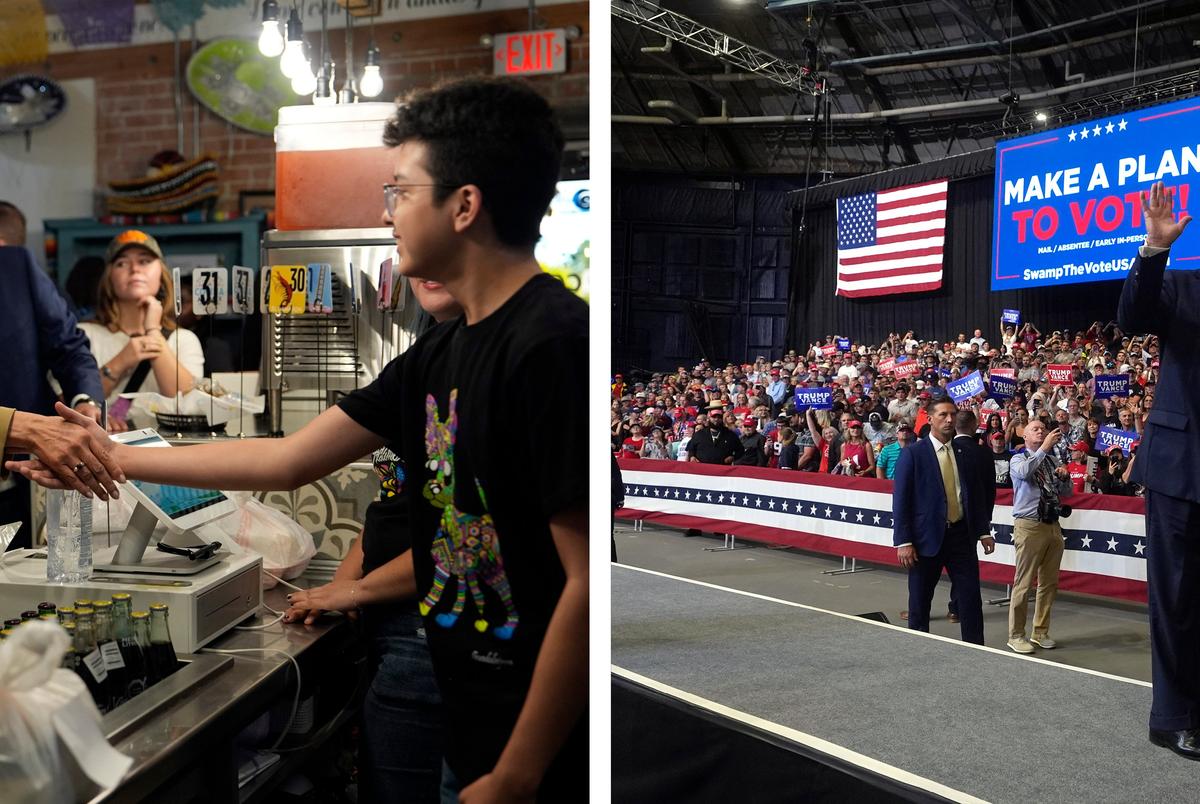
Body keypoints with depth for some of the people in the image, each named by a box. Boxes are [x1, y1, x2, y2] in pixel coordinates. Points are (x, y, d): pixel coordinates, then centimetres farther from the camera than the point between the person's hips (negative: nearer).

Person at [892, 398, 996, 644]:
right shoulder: (913, 454, -6)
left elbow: (978, 494, 14)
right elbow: (901, 501, -8)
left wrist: (984, 531, 7)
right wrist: (903, 542, -13)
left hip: (961, 534, 4)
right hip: (927, 538, -3)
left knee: (971, 596, 3)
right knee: (919, 602, 6)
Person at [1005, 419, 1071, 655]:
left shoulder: (1051, 460, 15)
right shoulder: (1018, 459, -1)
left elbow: (1065, 491, 18)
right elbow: (1025, 471, -25)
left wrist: (1064, 477, -2)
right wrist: (1045, 448, -27)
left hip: (1052, 525, 6)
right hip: (1029, 525, -6)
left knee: (1049, 582, 10)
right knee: (1023, 582, -6)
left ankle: (1040, 632, 20)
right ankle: (1016, 635, 1)